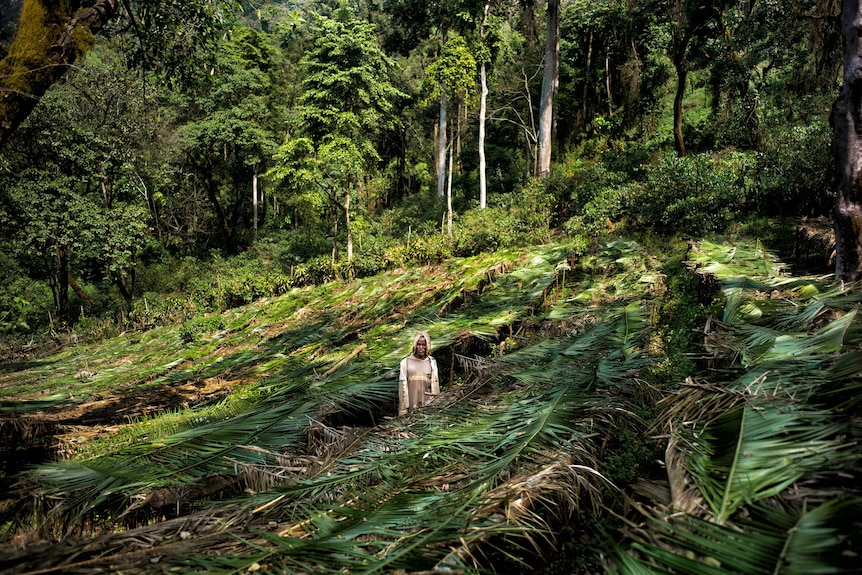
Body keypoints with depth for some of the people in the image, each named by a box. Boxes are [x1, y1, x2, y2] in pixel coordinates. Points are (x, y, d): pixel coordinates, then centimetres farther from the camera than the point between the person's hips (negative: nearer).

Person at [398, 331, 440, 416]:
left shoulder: (432, 362, 9)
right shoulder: (406, 362, 5)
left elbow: (435, 385, 8)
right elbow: (402, 385, 2)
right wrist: (403, 409, -3)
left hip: (427, 403, 1)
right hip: (411, 405, -1)